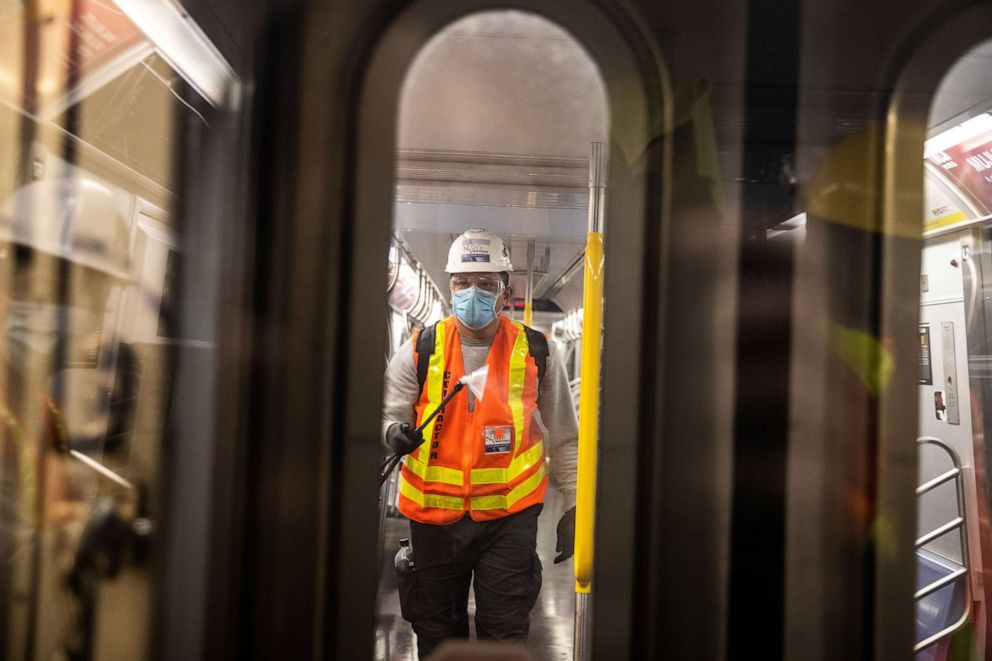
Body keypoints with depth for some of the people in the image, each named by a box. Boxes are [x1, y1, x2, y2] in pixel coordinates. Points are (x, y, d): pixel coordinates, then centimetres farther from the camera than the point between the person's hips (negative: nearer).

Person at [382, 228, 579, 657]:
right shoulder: (420, 351, 0)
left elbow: (563, 439, 7)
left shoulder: (537, 353, 0)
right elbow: (389, 413, 2)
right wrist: (394, 432, -22)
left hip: (509, 517, -1)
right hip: (434, 516, 2)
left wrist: (573, 507, 4)